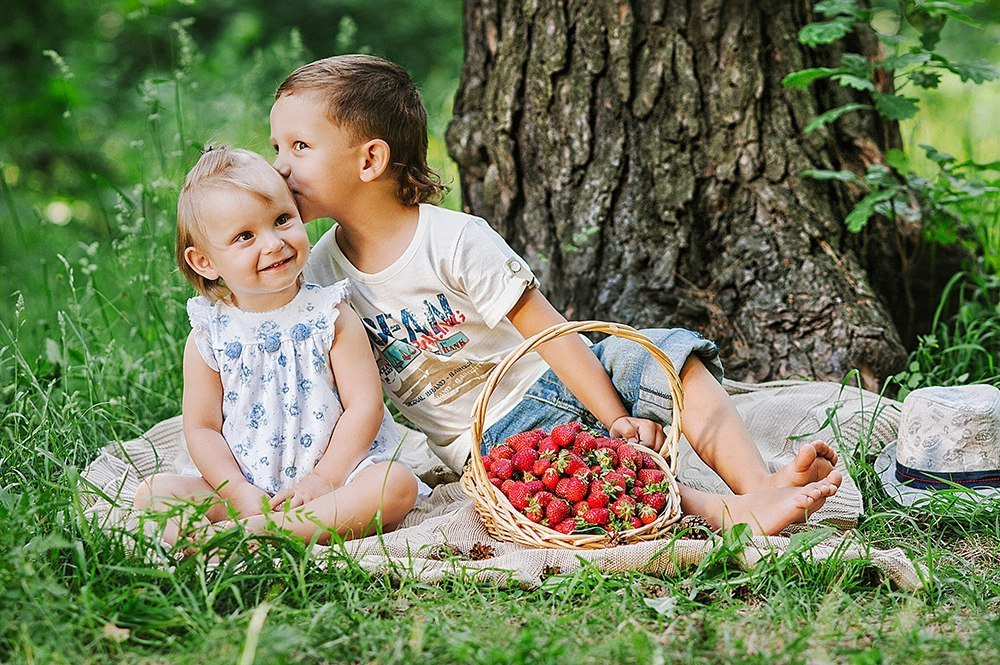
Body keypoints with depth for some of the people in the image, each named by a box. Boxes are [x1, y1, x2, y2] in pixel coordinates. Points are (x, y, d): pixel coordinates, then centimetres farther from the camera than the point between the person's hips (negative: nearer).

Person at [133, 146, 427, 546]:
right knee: (154, 491, -17)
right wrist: (241, 495, -13)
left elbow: (364, 405, -6)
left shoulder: (329, 315, -1)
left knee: (397, 484, -30)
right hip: (242, 487, 1)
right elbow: (201, 428, 1)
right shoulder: (209, 337, 2)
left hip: (335, 475, -1)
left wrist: (324, 480, -16)